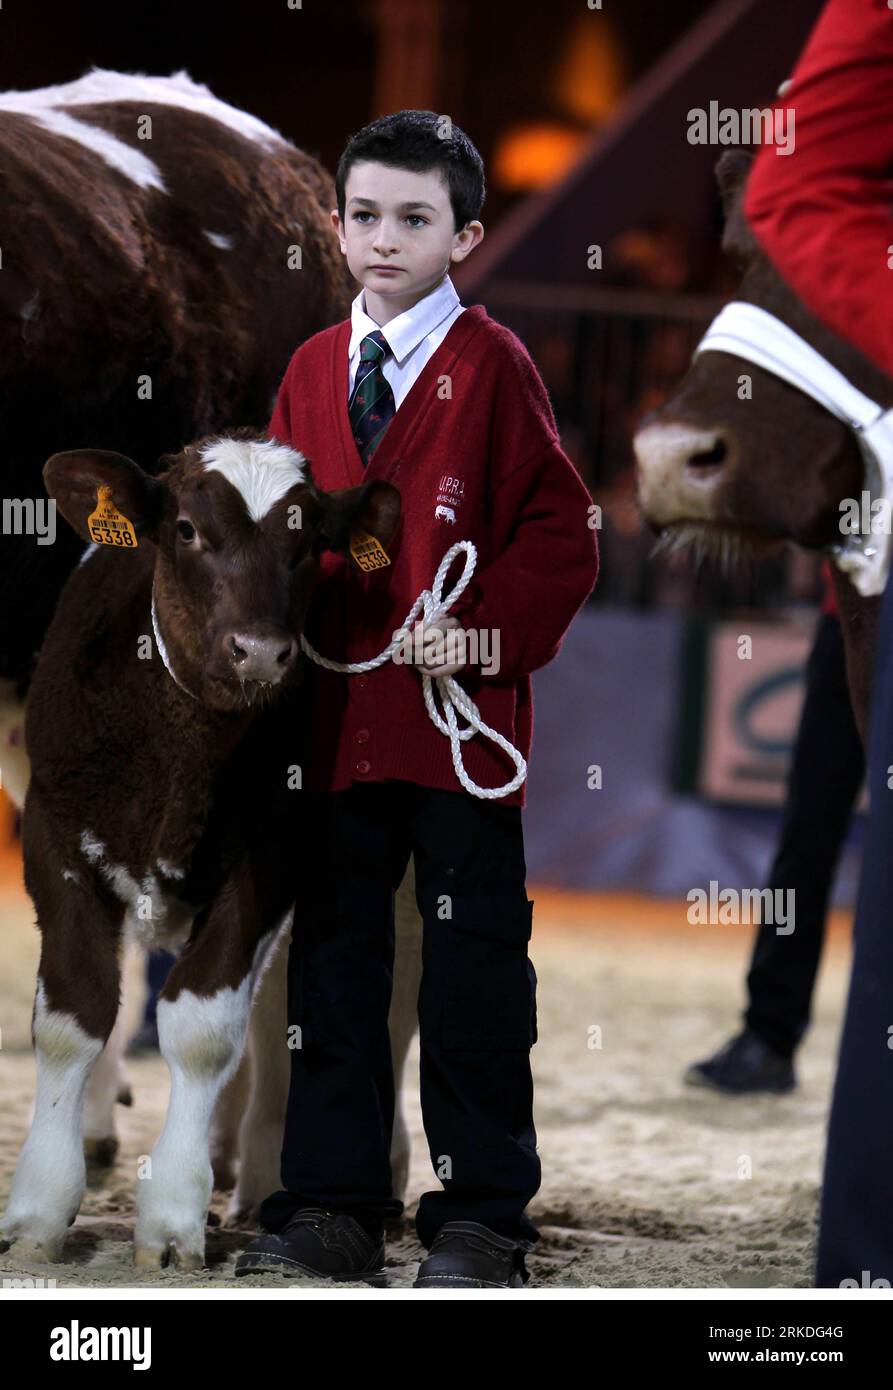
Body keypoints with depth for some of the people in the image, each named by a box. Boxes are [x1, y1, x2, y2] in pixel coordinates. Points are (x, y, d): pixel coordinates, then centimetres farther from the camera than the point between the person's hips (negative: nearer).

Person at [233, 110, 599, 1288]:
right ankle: (332, 1208, 16)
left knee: (474, 964, 1)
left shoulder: (493, 366, -5)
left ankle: (482, 1217, 8)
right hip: (337, 710, 5)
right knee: (333, 957, 9)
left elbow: (563, 532, -6)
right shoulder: (313, 370, 11)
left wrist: (484, 630, -16)